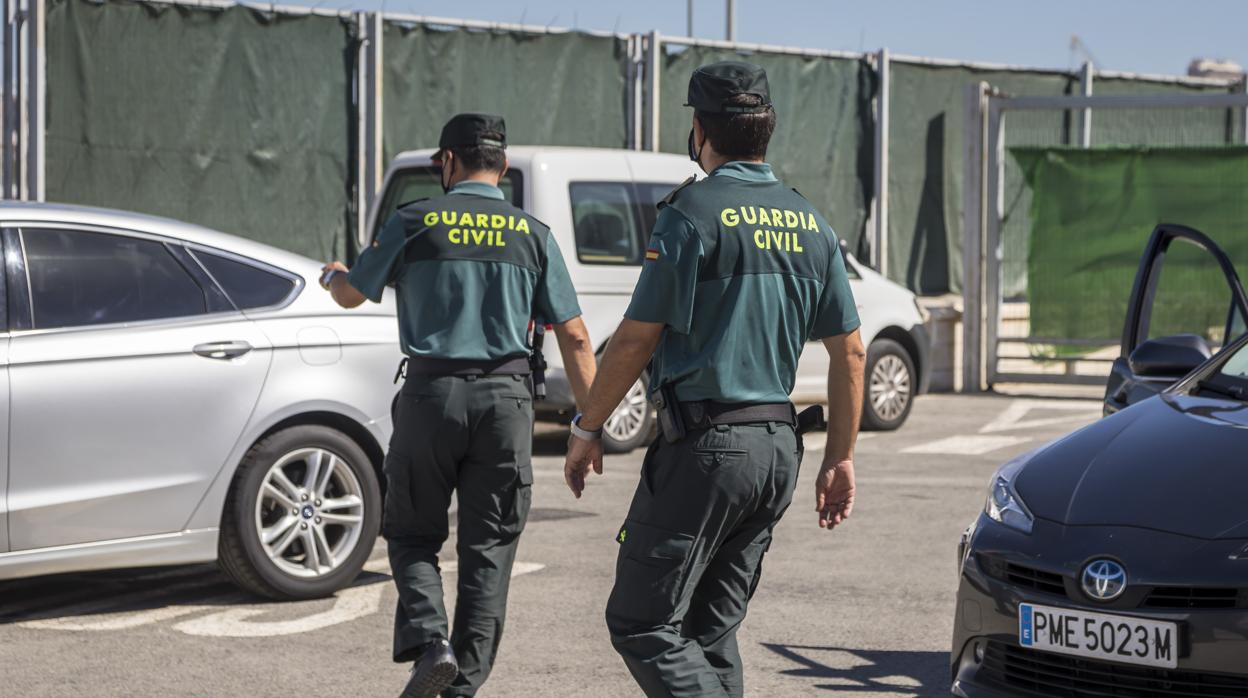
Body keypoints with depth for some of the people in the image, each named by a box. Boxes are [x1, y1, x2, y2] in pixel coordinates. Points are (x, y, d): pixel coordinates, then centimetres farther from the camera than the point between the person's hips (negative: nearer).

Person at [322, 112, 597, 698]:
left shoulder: (414, 222, 0)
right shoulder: (532, 233, 6)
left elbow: (352, 294, 13)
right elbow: (573, 335, 2)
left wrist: (331, 274, 37)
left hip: (431, 392, -1)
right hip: (506, 397, 2)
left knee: (413, 535, 14)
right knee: (488, 550, 8)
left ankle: (429, 640, -9)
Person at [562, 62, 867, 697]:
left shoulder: (694, 214, -10)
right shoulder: (809, 225, 10)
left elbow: (637, 340, -11)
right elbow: (849, 351, 11)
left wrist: (586, 429, 0)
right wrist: (839, 459, 16)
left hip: (705, 445, -7)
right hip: (778, 449, 8)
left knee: (641, 622, -3)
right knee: (711, 630, 15)